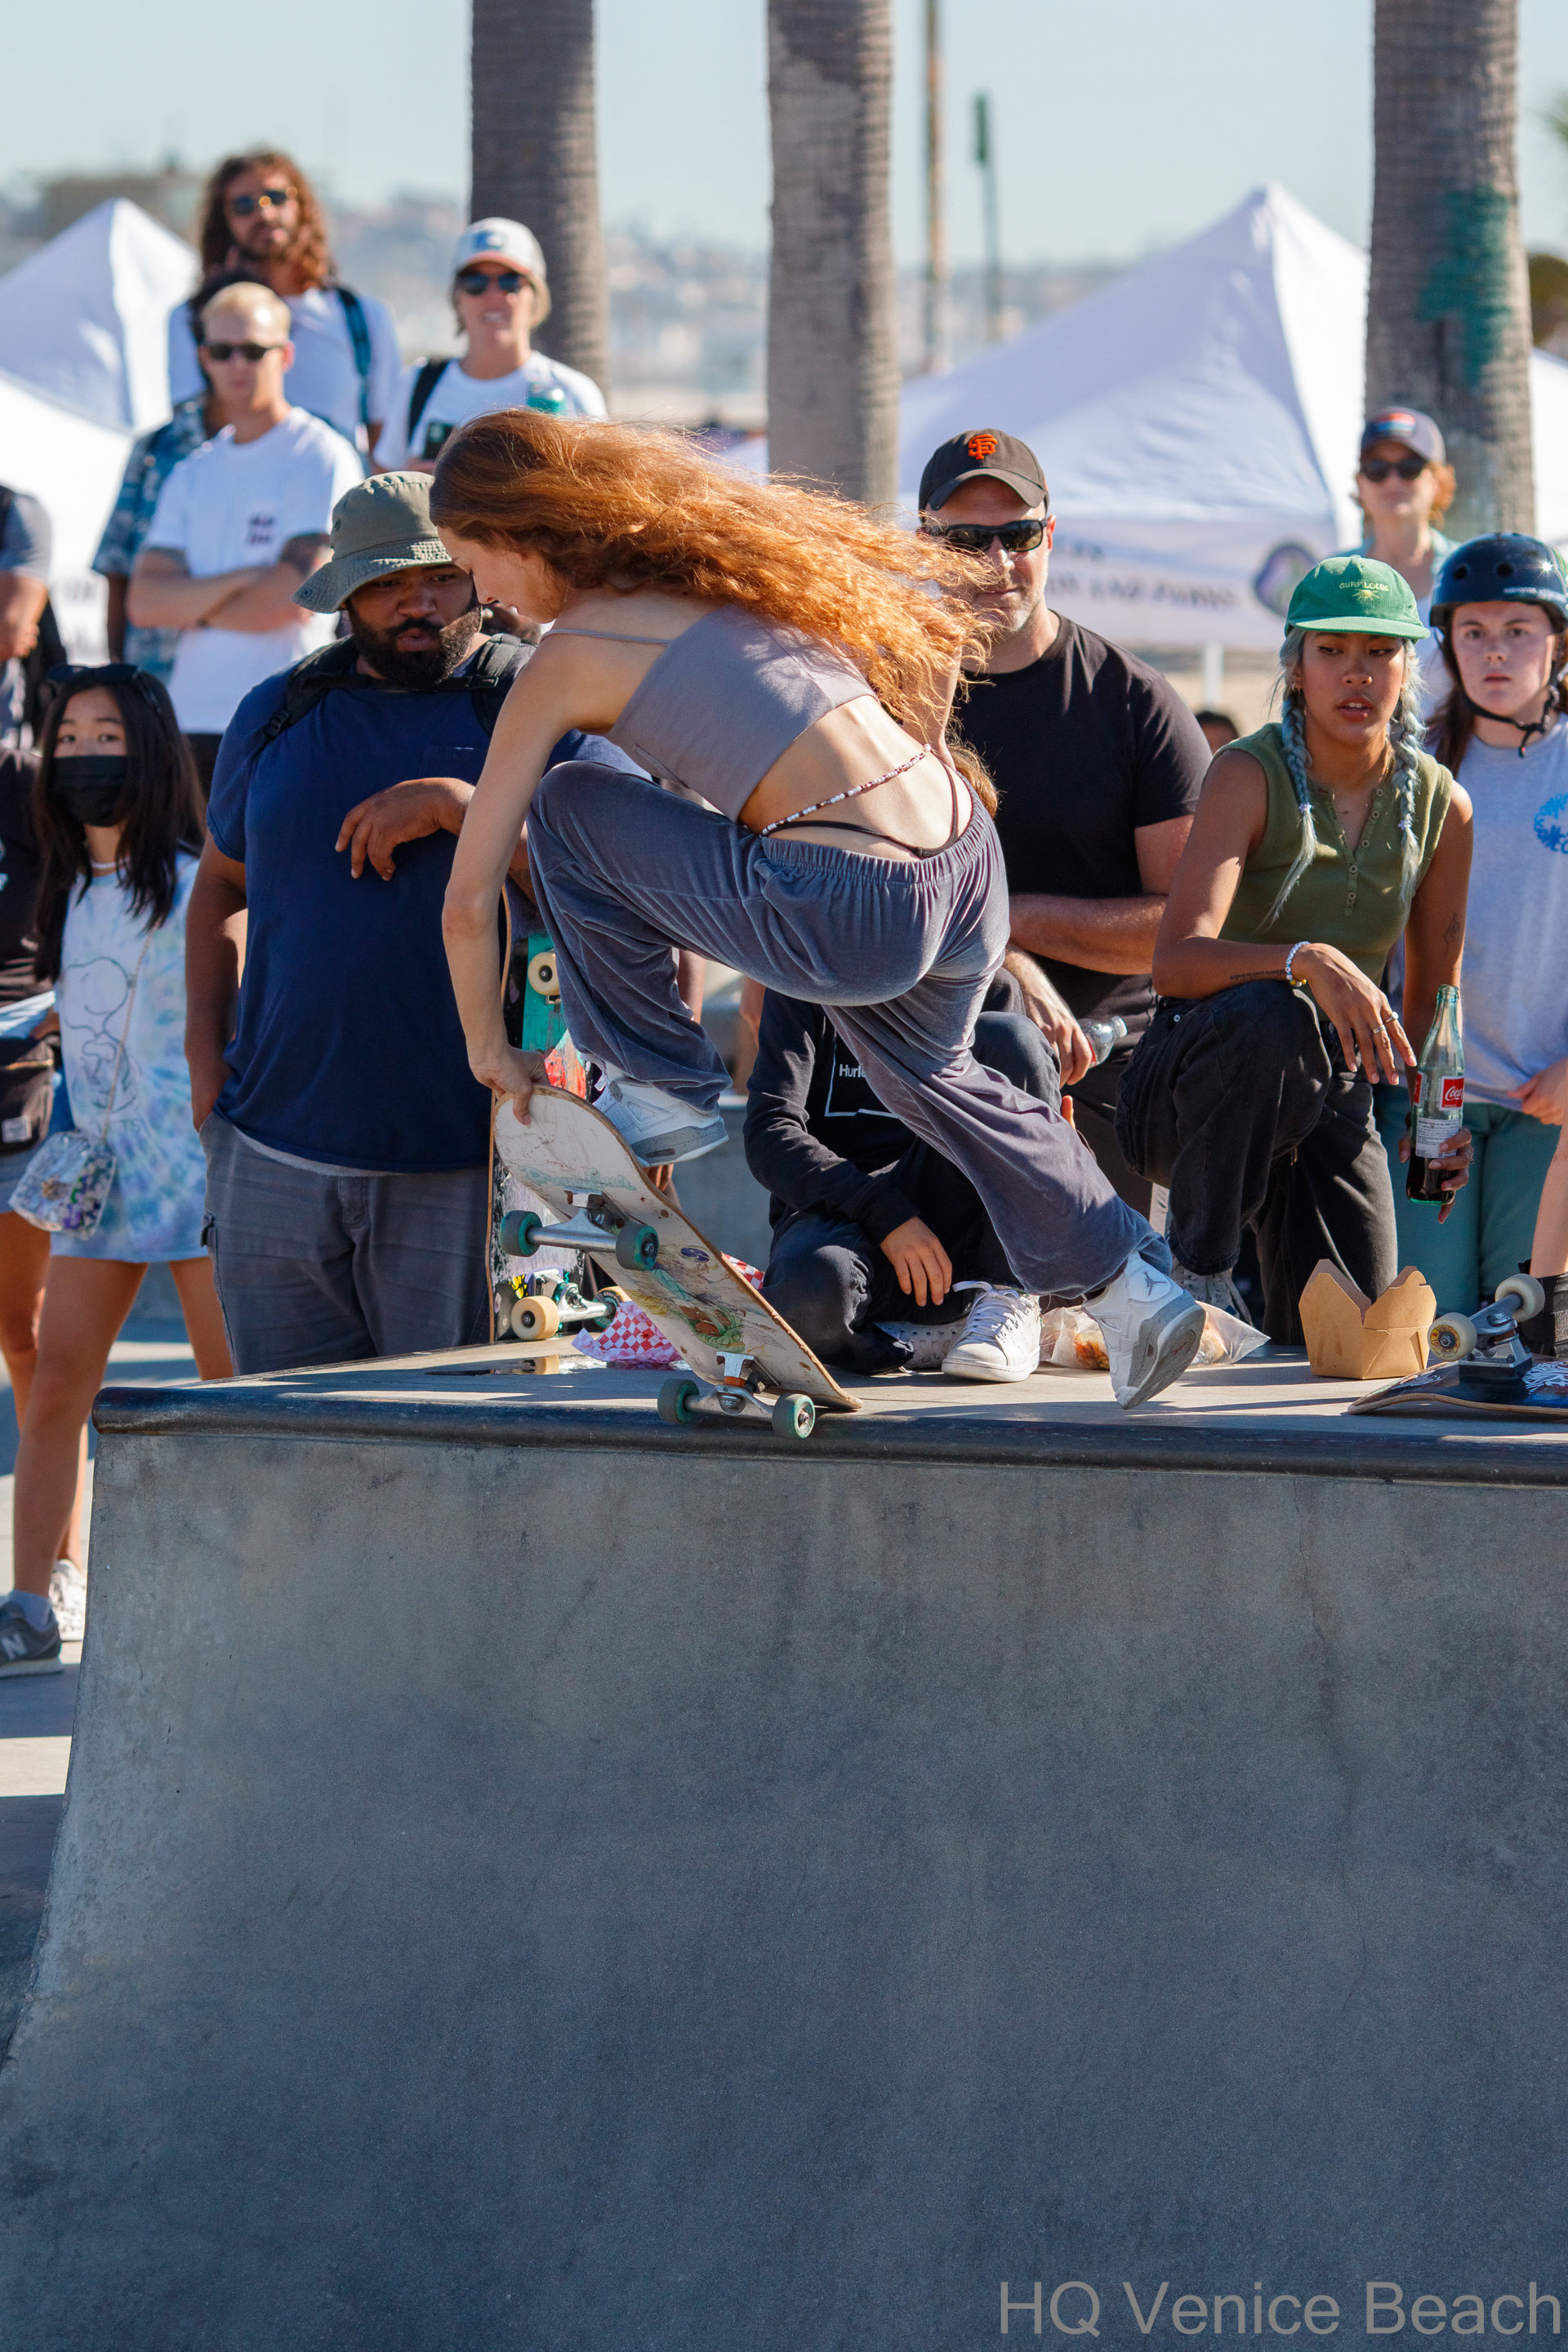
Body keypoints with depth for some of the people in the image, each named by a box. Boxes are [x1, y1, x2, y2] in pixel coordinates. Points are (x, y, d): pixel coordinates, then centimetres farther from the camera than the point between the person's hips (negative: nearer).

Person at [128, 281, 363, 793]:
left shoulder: (322, 457, 0)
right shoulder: (192, 473, 18)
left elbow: (294, 596, -10)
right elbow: (144, 602, 7)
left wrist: (194, 608, 3)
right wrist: (241, 582, -8)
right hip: (191, 722, 6)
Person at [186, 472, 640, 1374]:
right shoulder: (278, 715, 13)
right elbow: (223, 885, 26)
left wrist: (460, 807, -18)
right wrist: (207, 1056, 13)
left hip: (464, 1171, -4)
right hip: (274, 1157, 4)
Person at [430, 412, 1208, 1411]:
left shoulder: (570, 658, 2)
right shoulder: (724, 554, 21)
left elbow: (471, 898, 6)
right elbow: (927, 611, 30)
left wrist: (491, 1051, 21)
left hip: (856, 918, -8)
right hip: (972, 876, 8)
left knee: (569, 806, 9)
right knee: (927, 1067, 37)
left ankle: (665, 1090, 16)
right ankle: (1133, 1283, 30)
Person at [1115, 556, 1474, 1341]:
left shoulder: (1440, 805, 0)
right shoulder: (1251, 776, -15)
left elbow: (1432, 992, 14)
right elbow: (1176, 962, -29)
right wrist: (1307, 961, -45)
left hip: (1333, 1090, 4)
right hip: (1195, 1077, -4)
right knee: (1269, 1013, -39)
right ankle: (1195, 1266, -20)